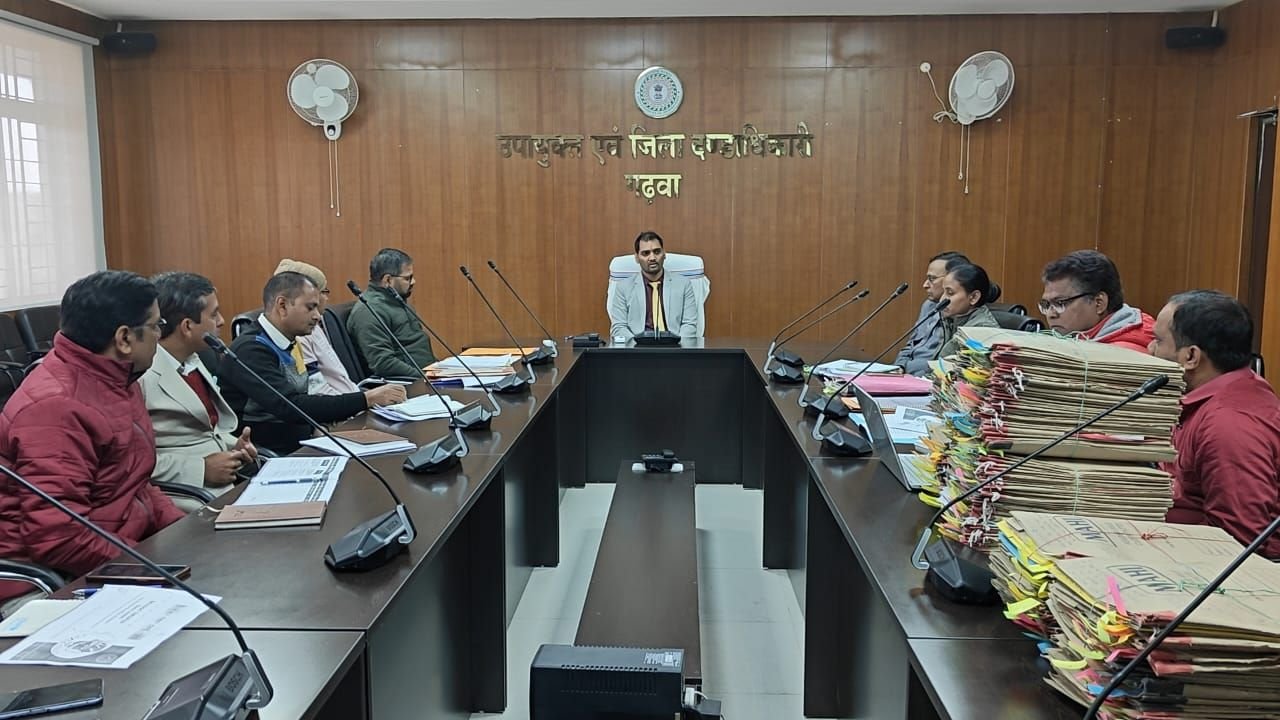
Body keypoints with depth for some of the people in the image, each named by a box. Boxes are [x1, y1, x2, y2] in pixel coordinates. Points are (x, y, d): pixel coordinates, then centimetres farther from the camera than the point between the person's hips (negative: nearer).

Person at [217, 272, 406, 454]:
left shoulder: (288, 344, 12)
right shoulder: (251, 350, -14)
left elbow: (302, 403, 8)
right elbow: (290, 407, -23)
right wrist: (367, 399, -24)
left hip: (302, 444, 8)